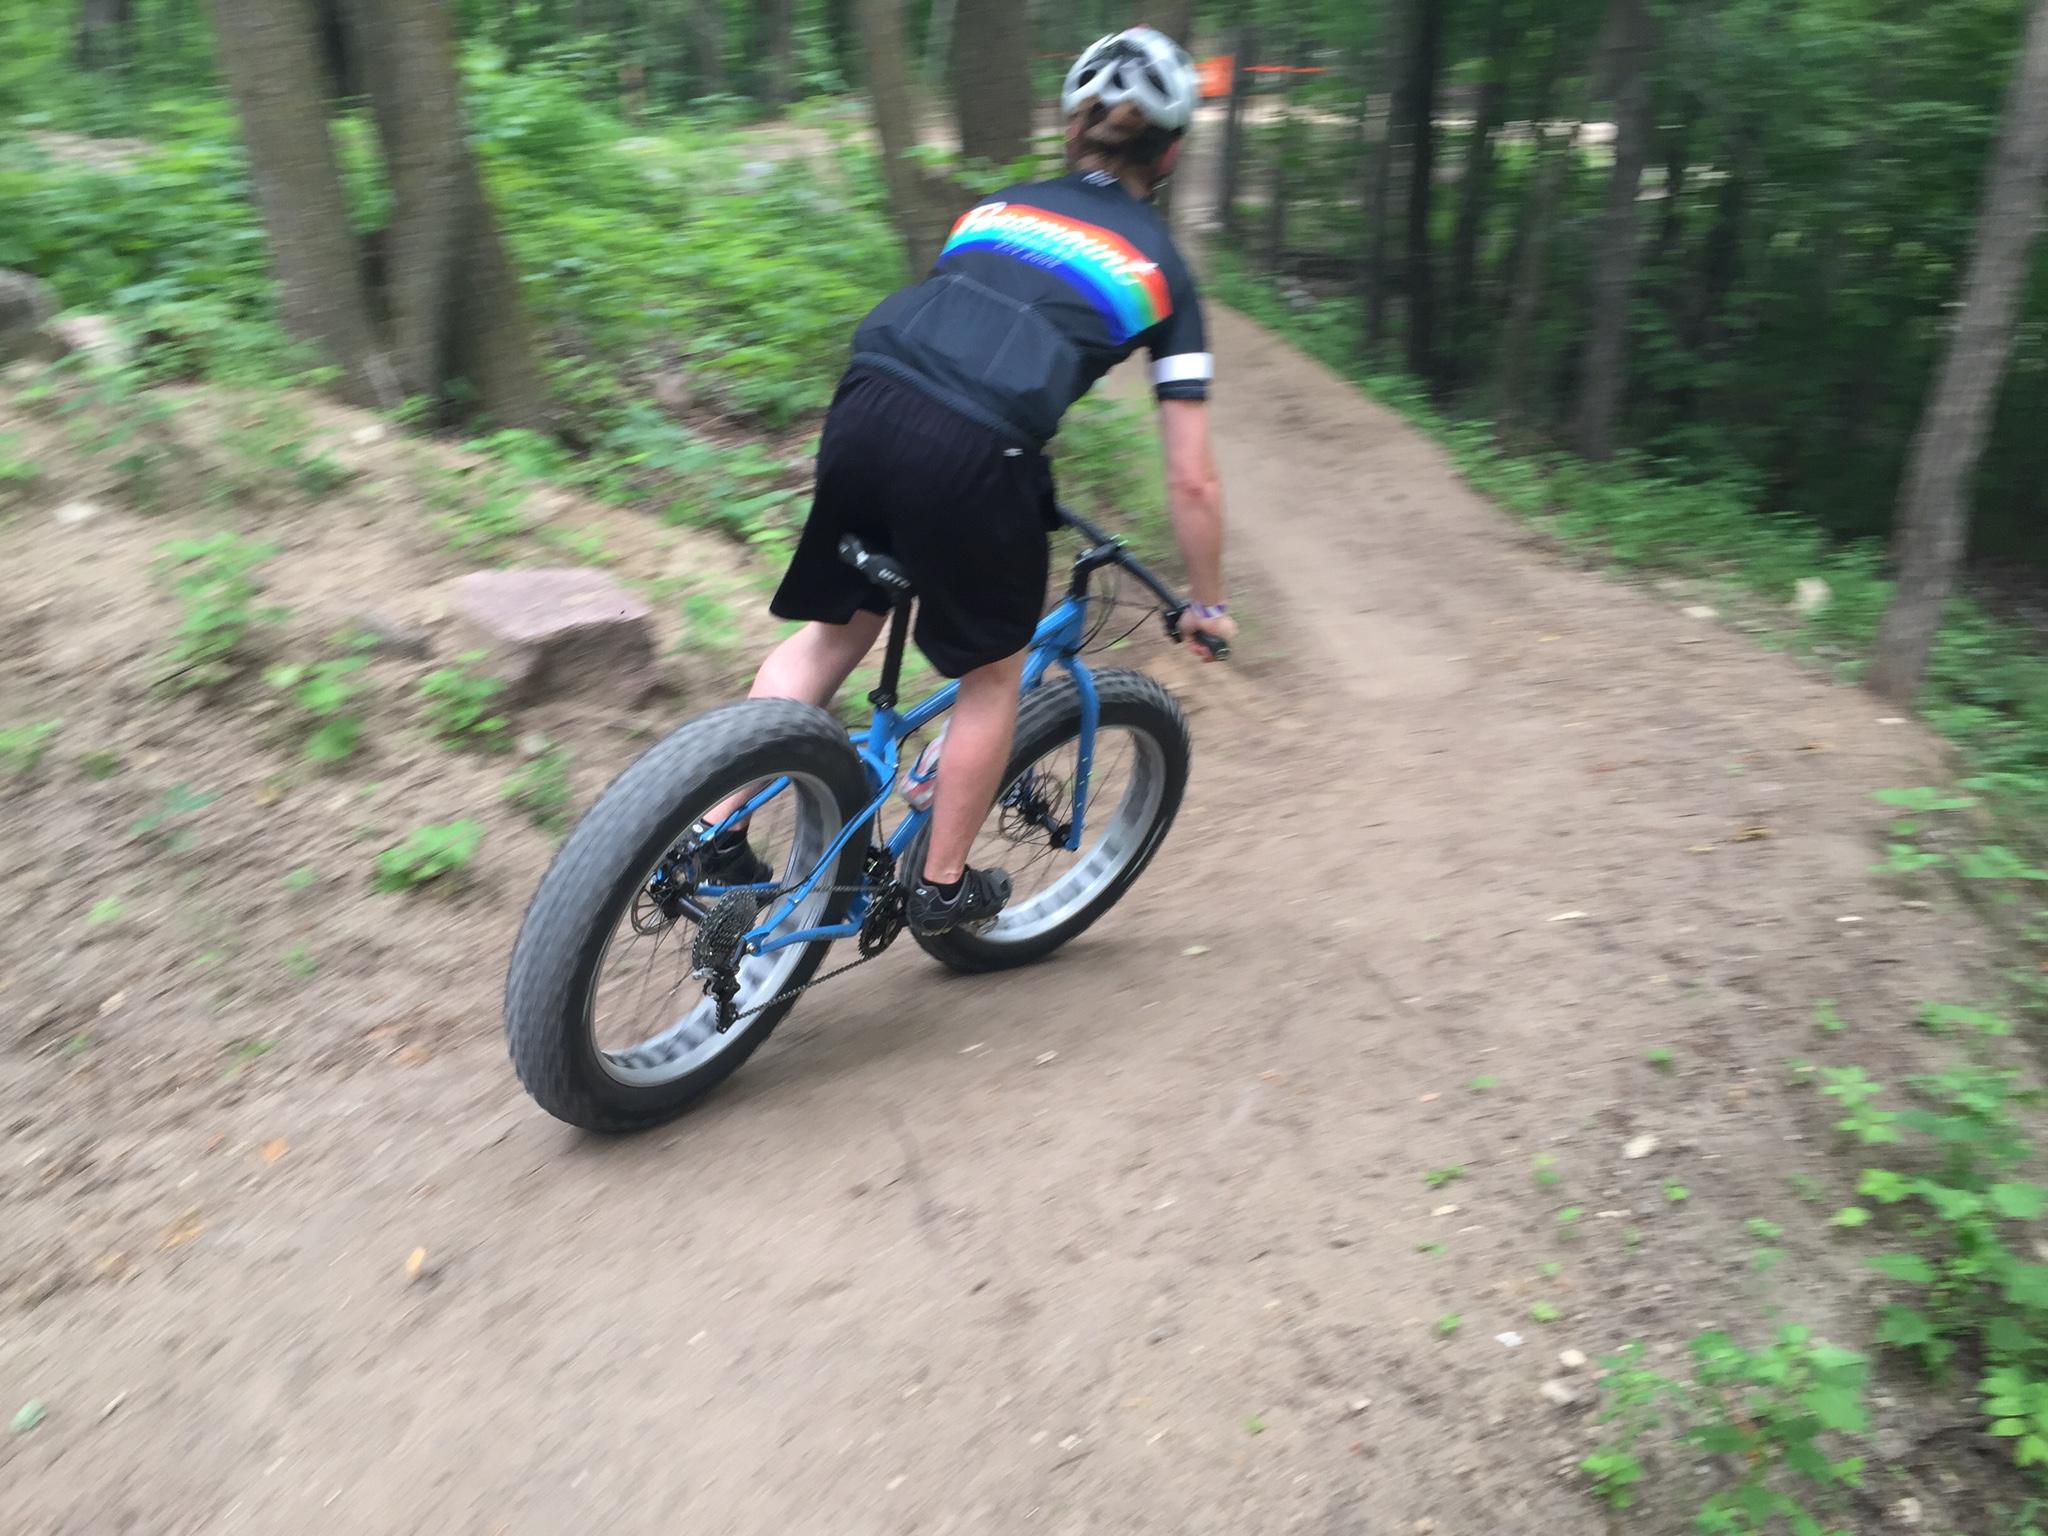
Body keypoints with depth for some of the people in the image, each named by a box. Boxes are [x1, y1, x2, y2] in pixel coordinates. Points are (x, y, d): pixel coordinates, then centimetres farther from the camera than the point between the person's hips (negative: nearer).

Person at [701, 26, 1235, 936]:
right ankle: (943, 889, 31)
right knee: (992, 671, 18)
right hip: (973, 454, -4)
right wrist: (1206, 603, 27)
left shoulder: (998, 207, 28)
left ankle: (716, 831, 21)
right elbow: (1190, 479, 14)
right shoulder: (1161, 271, 17)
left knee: (834, 633, 24)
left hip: (862, 407, 5)